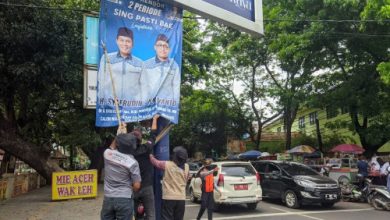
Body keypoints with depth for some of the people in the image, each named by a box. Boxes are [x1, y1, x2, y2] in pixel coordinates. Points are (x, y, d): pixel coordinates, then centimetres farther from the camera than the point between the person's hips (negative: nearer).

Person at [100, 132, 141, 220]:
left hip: (108, 198, 4)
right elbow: (137, 186, -9)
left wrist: (118, 137, 27)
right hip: (124, 199, -4)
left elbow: (111, 148, 24)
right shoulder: (132, 162, -12)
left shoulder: (107, 154, -3)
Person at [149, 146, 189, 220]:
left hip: (168, 198, -3)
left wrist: (150, 154, 25)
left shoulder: (166, 165, -8)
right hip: (181, 198, 3)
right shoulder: (186, 167, 1)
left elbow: (154, 161, 7)